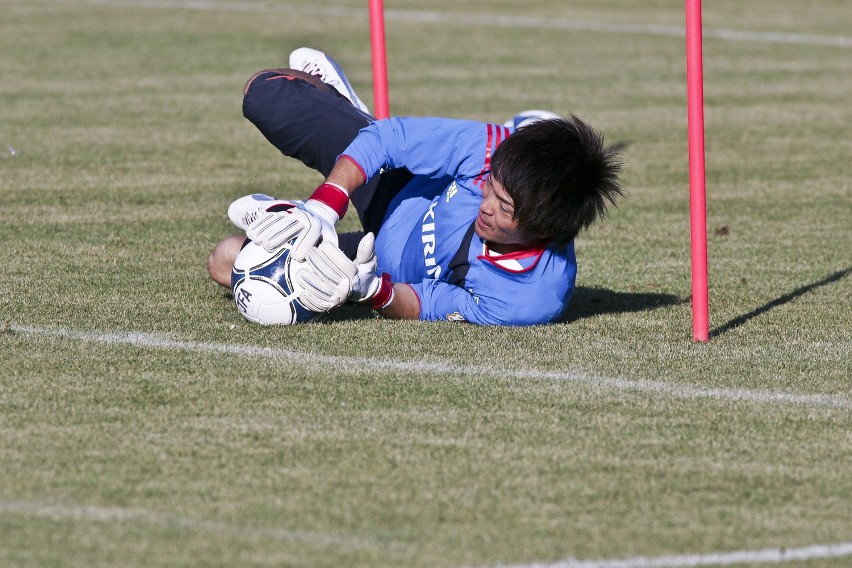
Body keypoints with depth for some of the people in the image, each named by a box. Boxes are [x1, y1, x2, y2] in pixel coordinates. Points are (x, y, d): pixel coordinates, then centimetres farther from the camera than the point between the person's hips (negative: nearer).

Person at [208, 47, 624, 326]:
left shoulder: (533, 301, -43)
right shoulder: (496, 149, -37)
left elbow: (428, 306, -27)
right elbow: (386, 138, -27)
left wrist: (371, 289, -46)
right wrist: (322, 208, -39)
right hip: (402, 189, 2)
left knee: (230, 264, 1)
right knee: (263, 91, 3)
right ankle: (332, 95, 39)